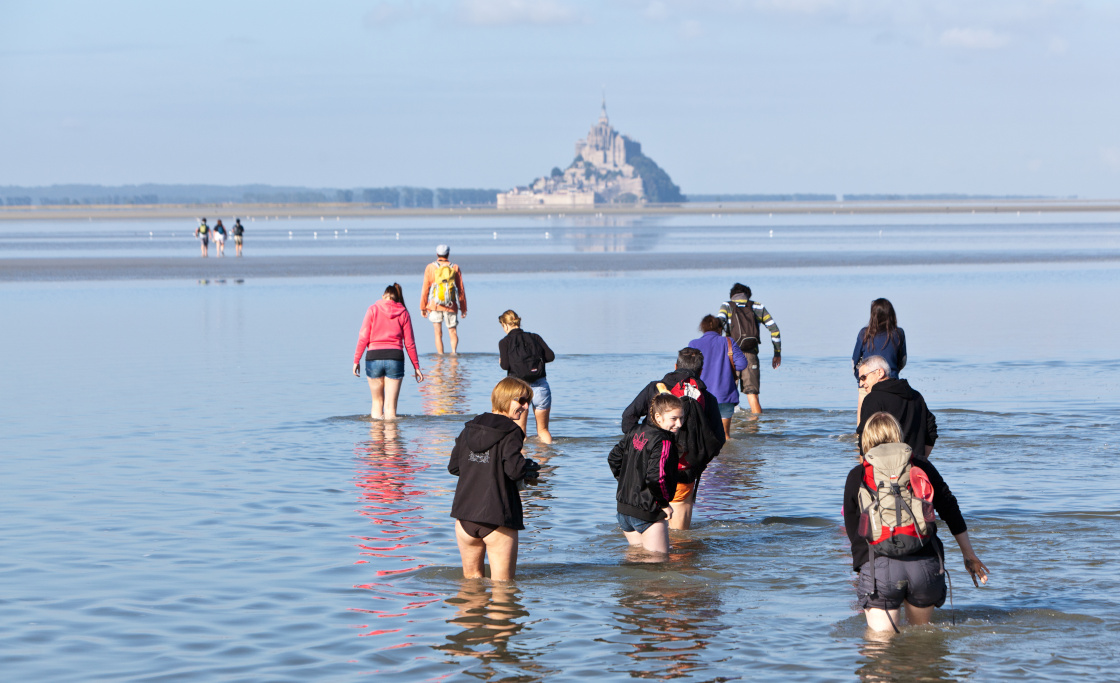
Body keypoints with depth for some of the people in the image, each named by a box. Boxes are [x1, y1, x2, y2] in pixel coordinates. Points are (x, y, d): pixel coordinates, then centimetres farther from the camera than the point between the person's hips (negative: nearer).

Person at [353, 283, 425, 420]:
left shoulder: (373, 310, 3)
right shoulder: (403, 313, 7)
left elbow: (363, 338, -3)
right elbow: (409, 343, 6)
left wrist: (356, 360, 2)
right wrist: (416, 366, 12)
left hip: (374, 357, 0)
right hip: (395, 357, 0)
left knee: (376, 402, 17)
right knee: (390, 407, 3)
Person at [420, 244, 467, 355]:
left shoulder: (430, 268, 1)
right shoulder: (455, 268, 4)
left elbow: (425, 289, 0)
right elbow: (461, 290, 4)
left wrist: (423, 307, 6)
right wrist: (463, 308, 10)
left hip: (435, 305, -1)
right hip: (451, 307, 1)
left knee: (438, 333, 7)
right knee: (453, 332, 8)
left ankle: (441, 355, 2)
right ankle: (453, 350, -16)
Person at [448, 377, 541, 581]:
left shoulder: (470, 428, 10)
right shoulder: (510, 433, -10)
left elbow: (453, 467, 14)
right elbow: (514, 470, -20)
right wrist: (531, 468, 0)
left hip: (464, 515, 6)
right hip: (497, 518, -6)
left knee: (471, 577, 20)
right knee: (502, 584, 3)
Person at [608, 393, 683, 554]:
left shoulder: (636, 432, 5)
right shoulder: (663, 442, -20)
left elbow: (614, 458, 15)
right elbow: (656, 477, -28)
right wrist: (664, 504, -14)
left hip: (624, 506, 8)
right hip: (648, 512, -8)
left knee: (637, 551, 25)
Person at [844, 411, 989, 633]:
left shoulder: (857, 476, 11)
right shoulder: (922, 468, 15)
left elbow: (853, 530, 15)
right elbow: (951, 512, 19)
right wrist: (970, 556, 28)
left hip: (879, 565, -1)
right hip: (925, 563, 2)